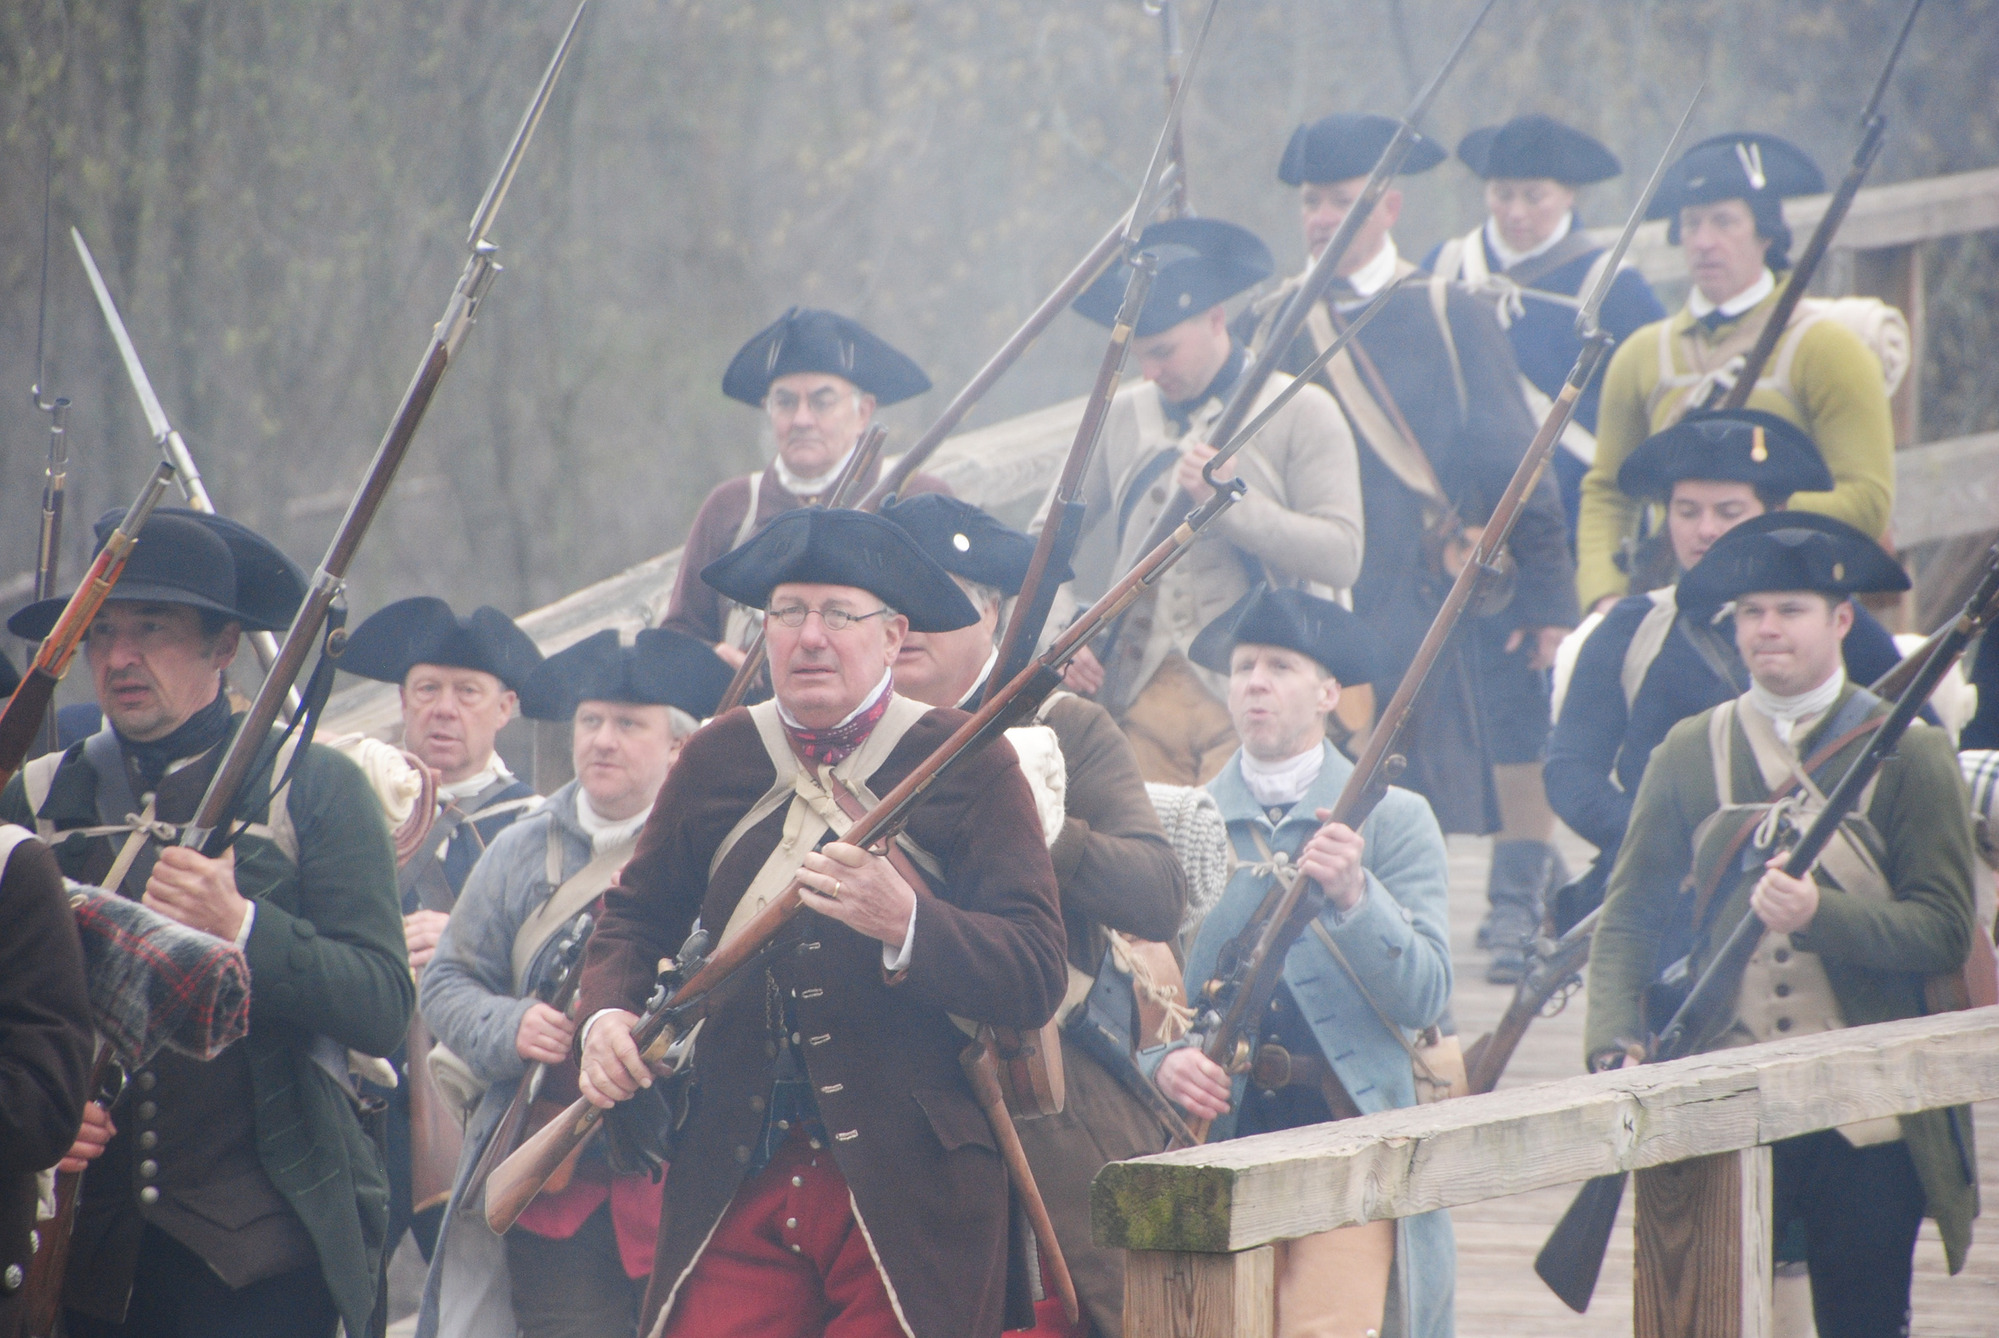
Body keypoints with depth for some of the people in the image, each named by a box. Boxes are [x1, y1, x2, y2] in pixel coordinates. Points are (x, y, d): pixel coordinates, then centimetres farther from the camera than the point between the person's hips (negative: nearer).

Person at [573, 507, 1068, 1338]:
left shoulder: (967, 764, 0)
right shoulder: (720, 759, 12)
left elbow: (1037, 979, -9)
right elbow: (636, 916, 26)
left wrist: (906, 924, -26)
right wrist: (606, 1014, 5)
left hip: (909, 1188, -3)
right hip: (738, 1175, 3)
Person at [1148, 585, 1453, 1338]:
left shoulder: (1394, 819, 5)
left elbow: (1425, 997, -4)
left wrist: (1354, 895, -19)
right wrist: (1163, 1059, -9)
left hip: (1351, 1142, -2)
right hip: (1220, 1144, 2)